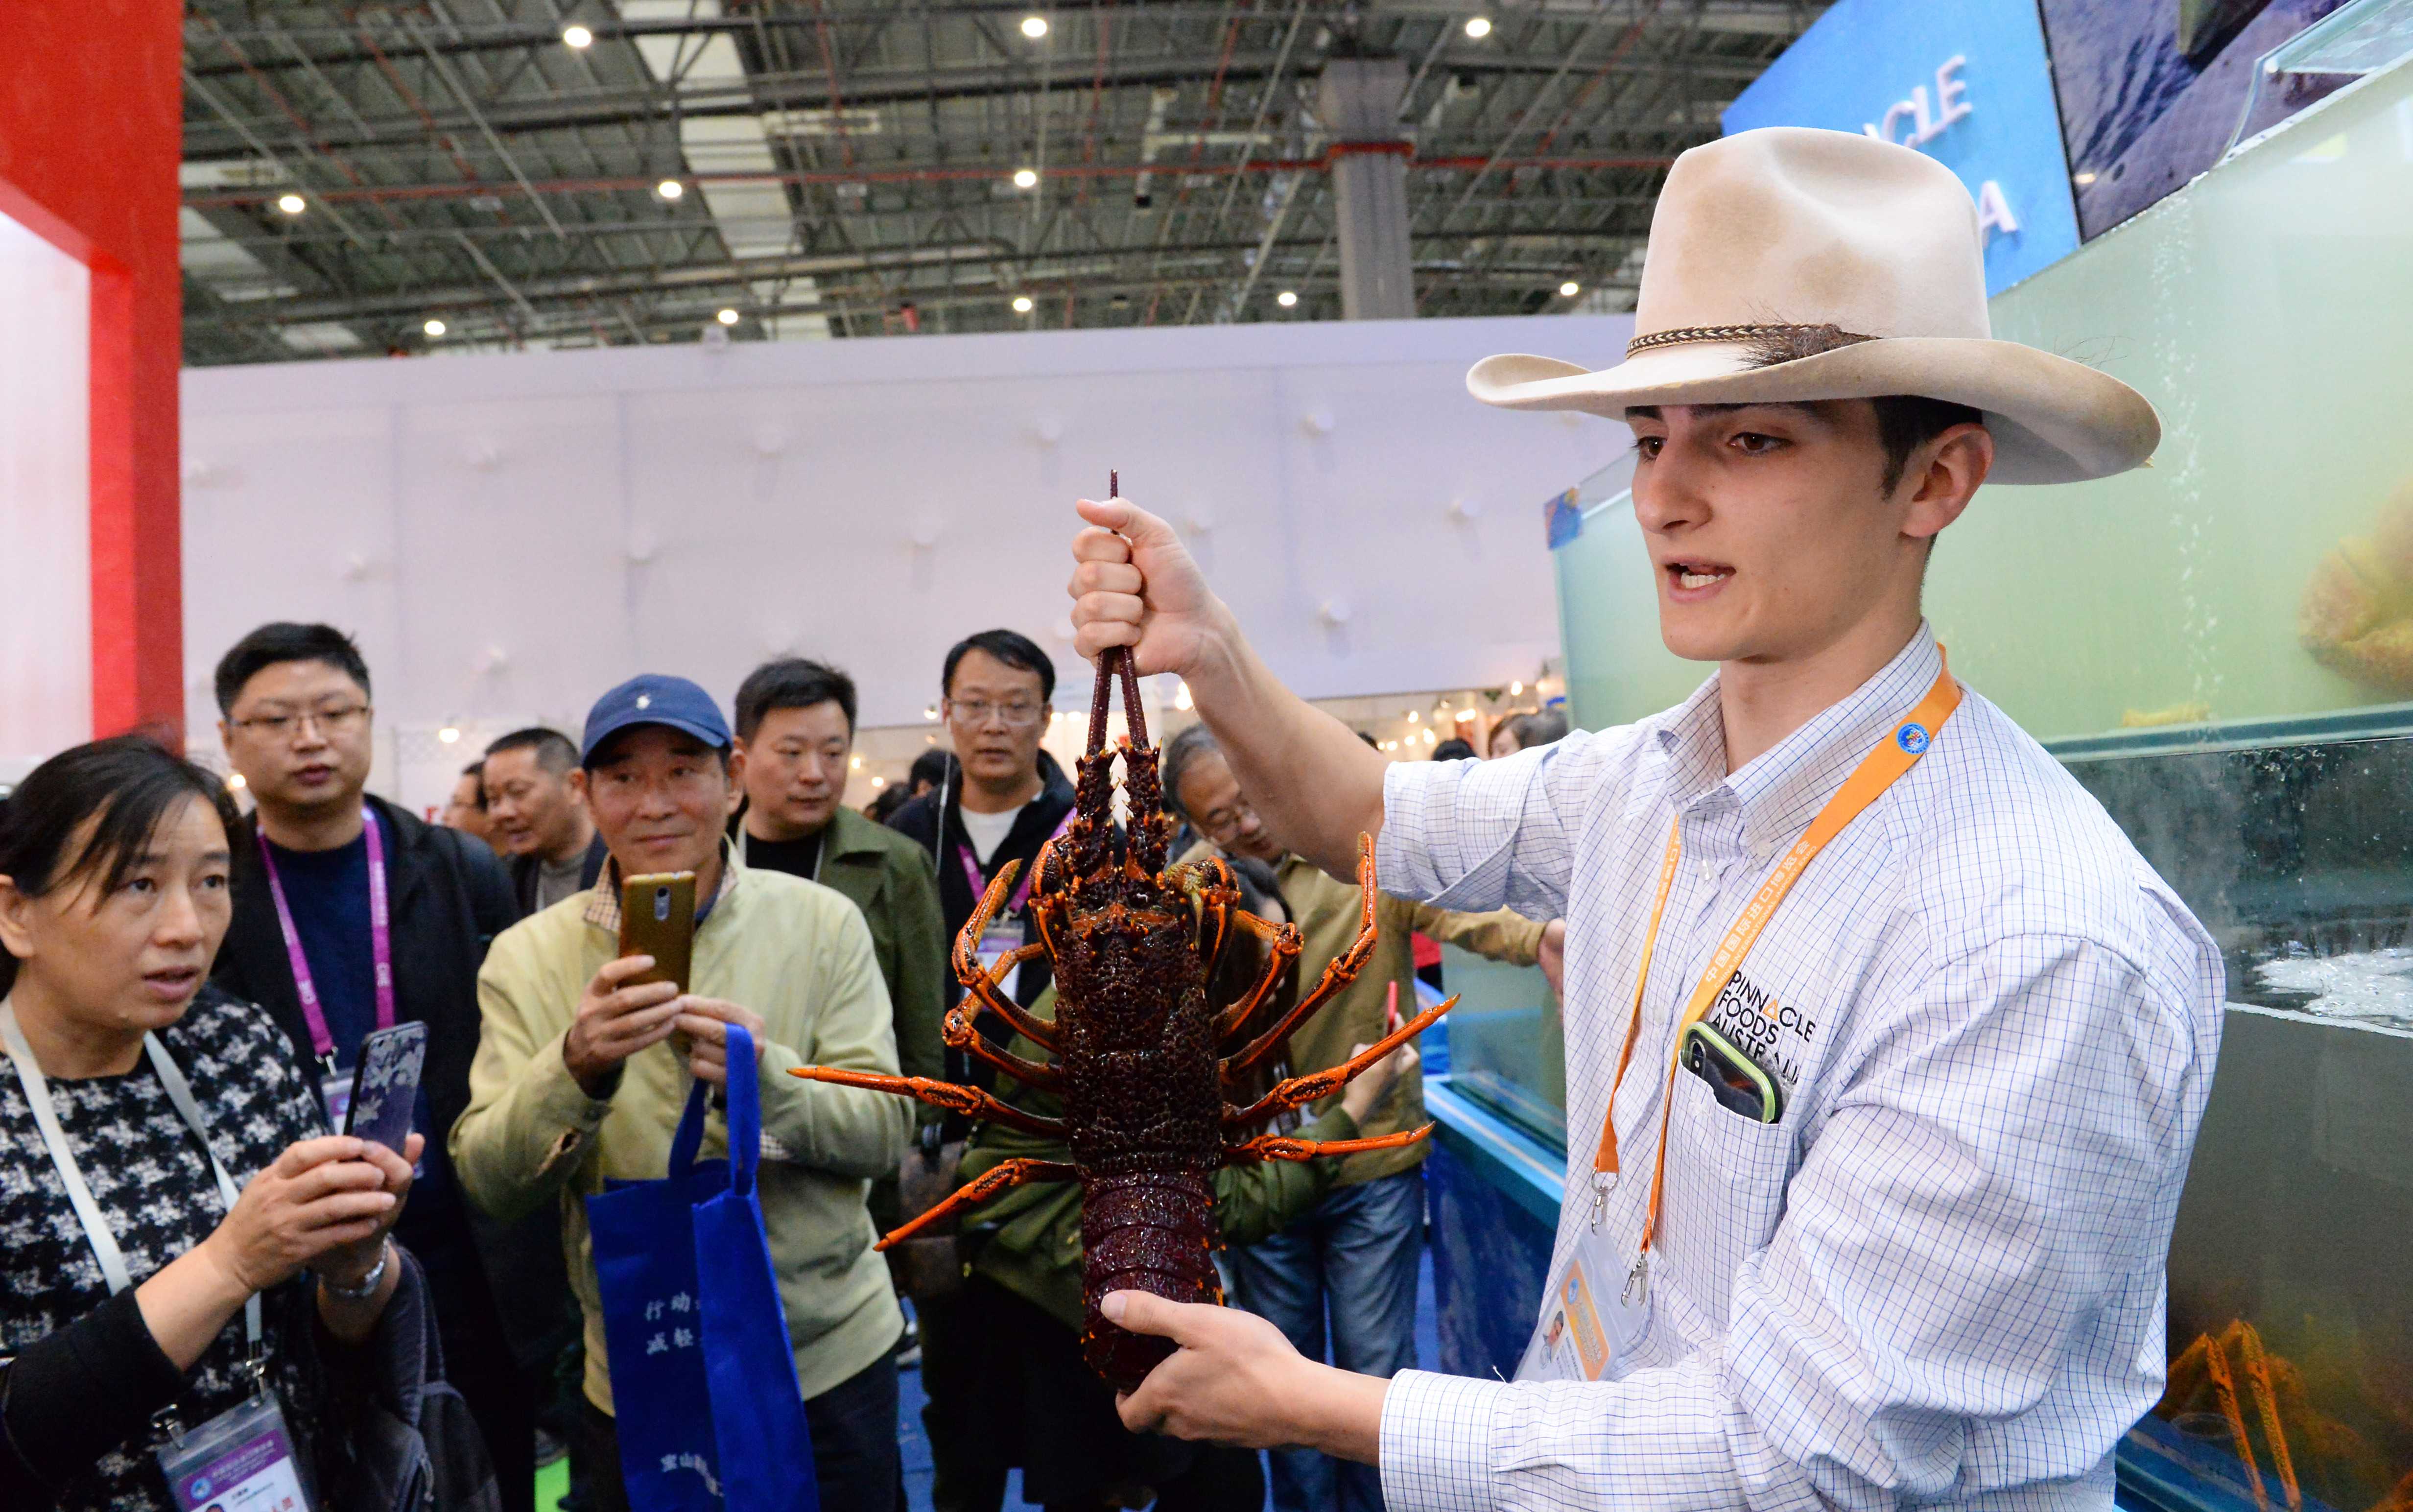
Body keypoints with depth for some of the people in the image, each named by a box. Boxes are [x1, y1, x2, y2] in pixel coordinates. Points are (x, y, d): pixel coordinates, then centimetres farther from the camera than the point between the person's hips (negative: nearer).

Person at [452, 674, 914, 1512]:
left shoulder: (821, 922, -6)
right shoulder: (529, 956, -4)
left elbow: (884, 1134, -9)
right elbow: (490, 1184, -10)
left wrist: (766, 1075, -27)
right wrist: (577, 1067, -28)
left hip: (833, 1358, 0)